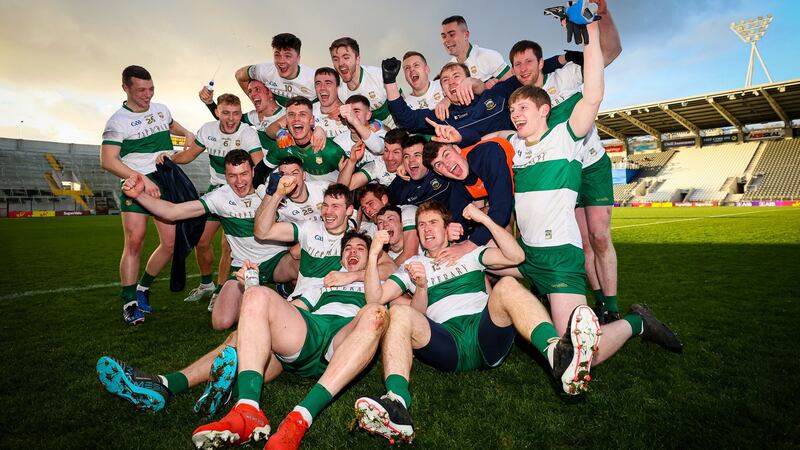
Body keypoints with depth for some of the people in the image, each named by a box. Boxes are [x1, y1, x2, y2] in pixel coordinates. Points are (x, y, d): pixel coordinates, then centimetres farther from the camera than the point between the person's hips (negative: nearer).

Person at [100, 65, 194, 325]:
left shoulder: (162, 109, 14)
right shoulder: (118, 121, -2)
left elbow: (172, 125, 38)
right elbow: (107, 160, -10)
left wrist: (187, 134, 17)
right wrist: (142, 179, -20)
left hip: (166, 183, 5)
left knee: (171, 243, -1)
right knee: (134, 242, -16)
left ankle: (143, 288, 19)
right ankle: (129, 303, -5)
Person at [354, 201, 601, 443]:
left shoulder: (469, 253, 25)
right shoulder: (412, 265, 24)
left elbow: (516, 256, 9)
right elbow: (375, 298, 11)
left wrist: (485, 219, 3)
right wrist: (373, 256, -3)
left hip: (487, 336, 0)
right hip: (447, 345, 0)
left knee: (507, 285, -28)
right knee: (399, 313, -28)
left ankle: (558, 354, -54)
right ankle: (396, 405, -48)